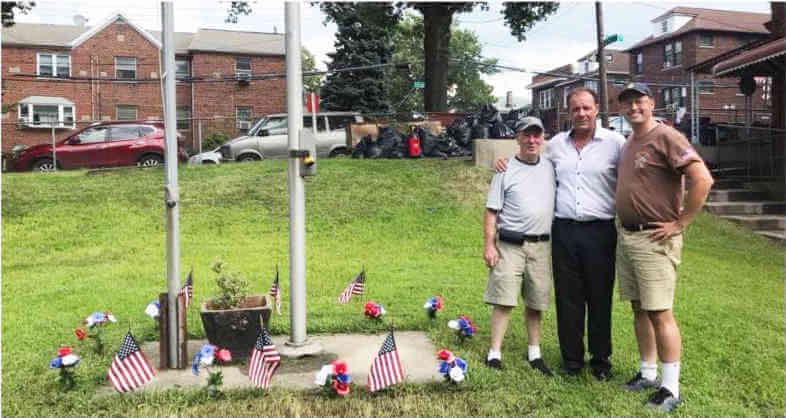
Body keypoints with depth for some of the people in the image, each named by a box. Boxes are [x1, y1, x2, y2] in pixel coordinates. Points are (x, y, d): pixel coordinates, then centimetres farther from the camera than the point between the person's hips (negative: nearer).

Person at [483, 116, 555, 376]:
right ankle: (494, 353, 4)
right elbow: (491, 211, -3)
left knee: (535, 302, 12)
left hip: (541, 246, 4)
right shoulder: (505, 171, -1)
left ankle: (534, 352, 26)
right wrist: (489, 245, -9)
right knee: (503, 301, -5)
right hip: (509, 245, -3)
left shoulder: (551, 167, 11)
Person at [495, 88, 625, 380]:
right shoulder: (557, 143, 12)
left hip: (600, 232, -3)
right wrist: (508, 162, 11)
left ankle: (601, 360, 23)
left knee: (600, 299, 7)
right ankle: (571, 359, 22)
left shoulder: (614, 142, 0)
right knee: (567, 299, 8)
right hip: (563, 231, 3)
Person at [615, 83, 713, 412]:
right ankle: (648, 374, 26)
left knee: (660, 312, -6)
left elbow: (702, 179, -20)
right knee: (639, 309, 13)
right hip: (626, 236, 8)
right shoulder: (628, 143, 14)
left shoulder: (665, 137, -11)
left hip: (654, 239, -8)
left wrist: (680, 223, -16)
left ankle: (671, 388, 5)